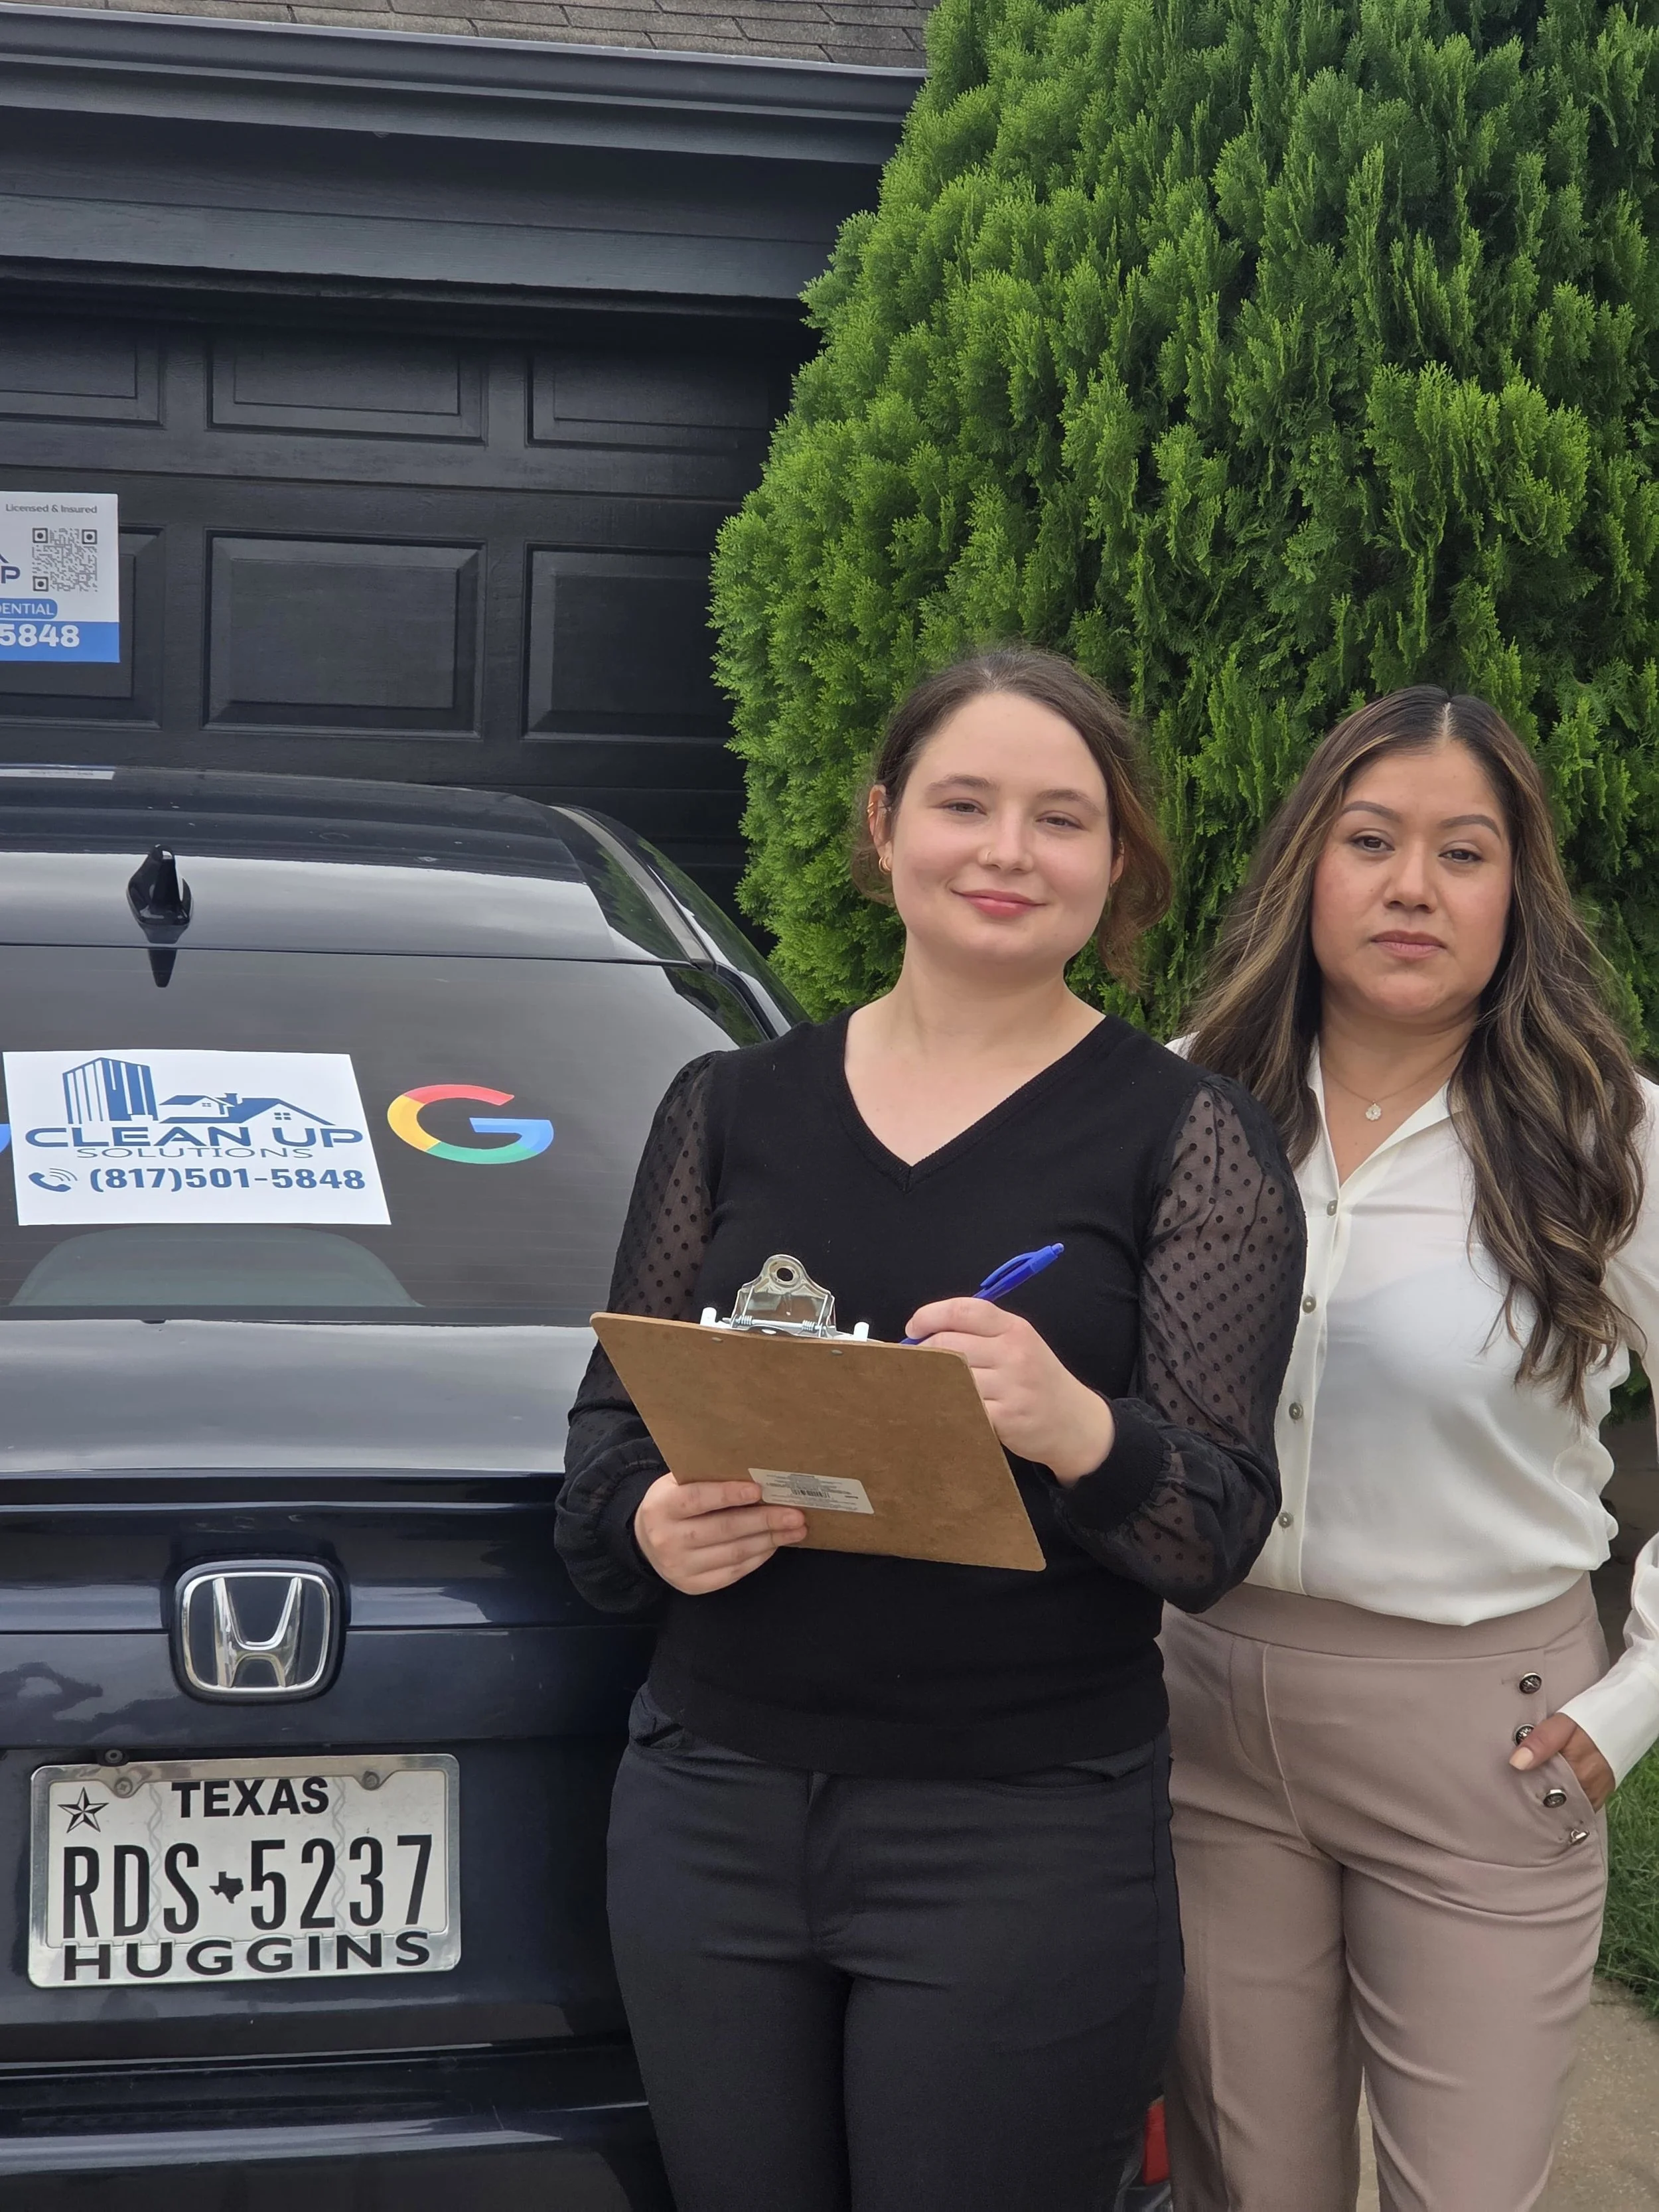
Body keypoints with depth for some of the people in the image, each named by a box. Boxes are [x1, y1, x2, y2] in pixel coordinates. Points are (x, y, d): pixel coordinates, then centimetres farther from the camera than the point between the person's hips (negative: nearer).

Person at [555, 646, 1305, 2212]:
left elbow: (1220, 1532, -7)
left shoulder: (1188, 1137, -1)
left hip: (1028, 1835, -3)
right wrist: (647, 1524, -10)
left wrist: (1077, 1432, -27)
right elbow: (613, 1408, 13)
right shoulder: (732, 1107, 8)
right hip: (707, 1807, 3)